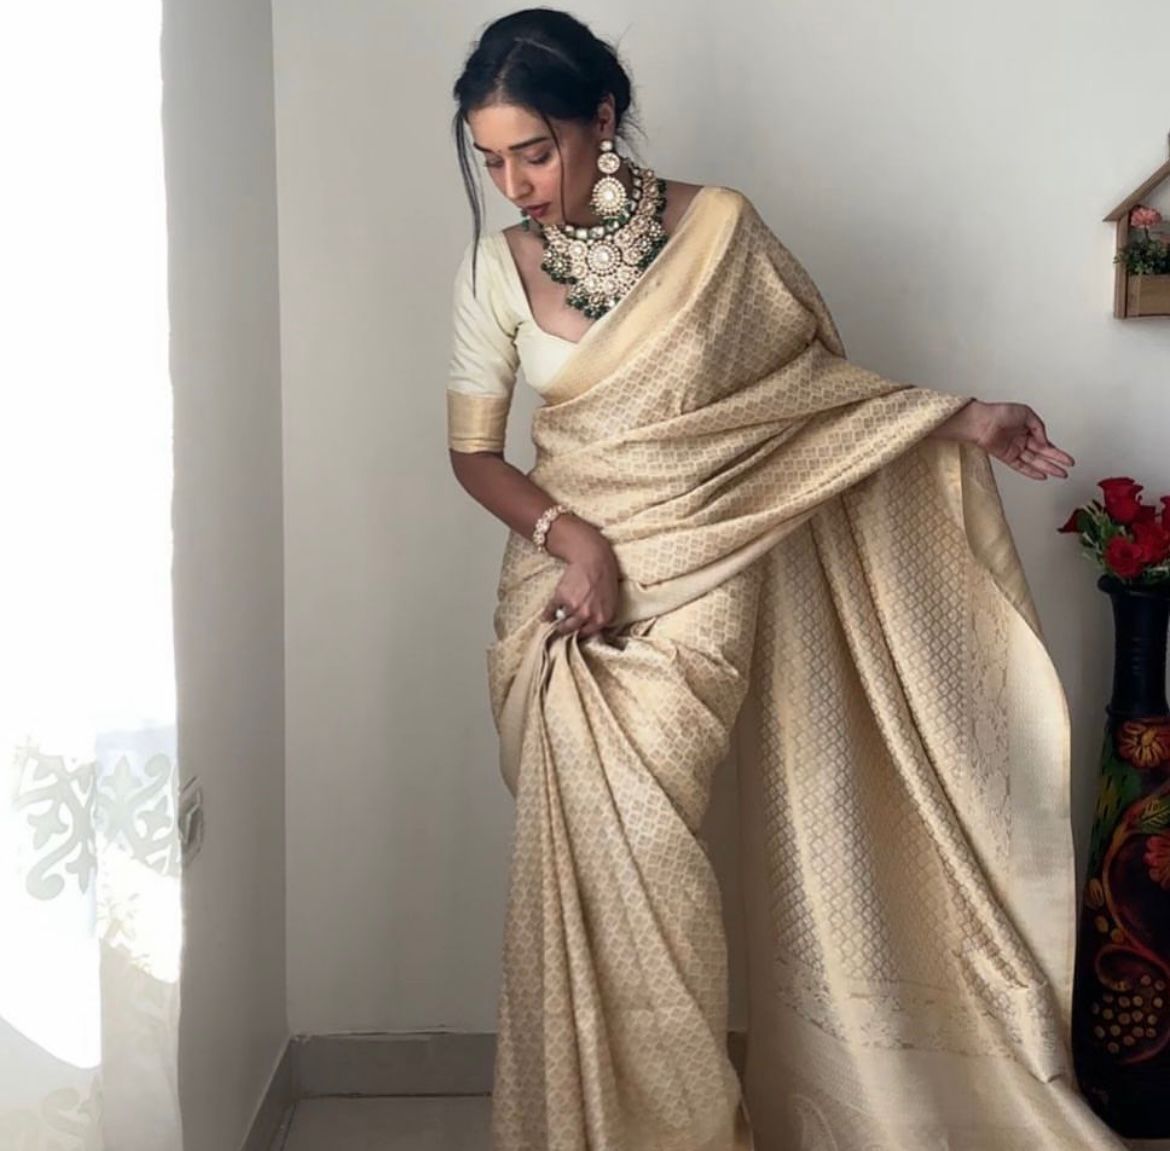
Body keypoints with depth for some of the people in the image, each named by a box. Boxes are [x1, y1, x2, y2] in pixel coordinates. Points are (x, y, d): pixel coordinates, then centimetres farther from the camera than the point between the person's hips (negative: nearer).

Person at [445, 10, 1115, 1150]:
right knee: (588, 864, -1)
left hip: (695, 593, -2)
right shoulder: (496, 267, 0)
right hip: (571, 591, 2)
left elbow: (819, 382, 9)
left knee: (631, 854, -9)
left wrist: (958, 421, 1)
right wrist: (569, 533, -13)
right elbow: (473, 450, 3)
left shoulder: (720, 228, -3)